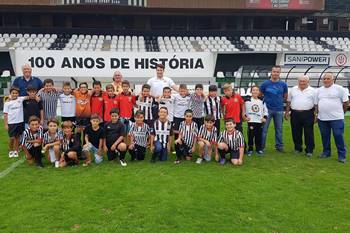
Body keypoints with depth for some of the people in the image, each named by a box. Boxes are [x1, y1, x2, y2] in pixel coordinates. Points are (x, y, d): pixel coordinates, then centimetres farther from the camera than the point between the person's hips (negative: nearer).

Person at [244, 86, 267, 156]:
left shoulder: (262, 102, 11)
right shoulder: (248, 101, 0)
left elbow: (265, 110, 15)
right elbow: (244, 109, 3)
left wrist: (265, 117, 3)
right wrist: (245, 116, -7)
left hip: (259, 121, 3)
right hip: (251, 121, -3)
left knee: (259, 136, 6)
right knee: (251, 136, 0)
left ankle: (259, 149, 18)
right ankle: (250, 149, 11)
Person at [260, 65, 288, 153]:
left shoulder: (283, 84, 3)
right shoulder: (265, 84, -3)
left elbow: (285, 96, 14)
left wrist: (279, 101, 5)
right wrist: (265, 101, 1)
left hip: (279, 110, 2)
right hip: (267, 109, -2)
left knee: (279, 129, 10)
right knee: (264, 129, 1)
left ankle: (279, 146, 22)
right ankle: (261, 146, 10)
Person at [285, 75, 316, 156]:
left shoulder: (313, 91, 4)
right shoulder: (293, 90, 10)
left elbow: (315, 104, 2)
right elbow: (288, 102, 13)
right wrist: (287, 112, 8)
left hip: (308, 114, -2)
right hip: (295, 114, 2)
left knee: (309, 133, 0)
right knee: (296, 133, 8)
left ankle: (309, 150, 9)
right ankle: (297, 148, 22)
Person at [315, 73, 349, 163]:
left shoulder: (339, 88, -3)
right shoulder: (319, 90, 12)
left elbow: (346, 102, -1)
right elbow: (316, 104, 17)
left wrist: (341, 112, 5)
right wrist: (317, 114, 10)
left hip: (336, 118, -5)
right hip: (322, 118, 5)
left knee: (338, 136, -3)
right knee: (325, 137, 12)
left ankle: (342, 155, 6)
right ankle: (326, 152, 26)